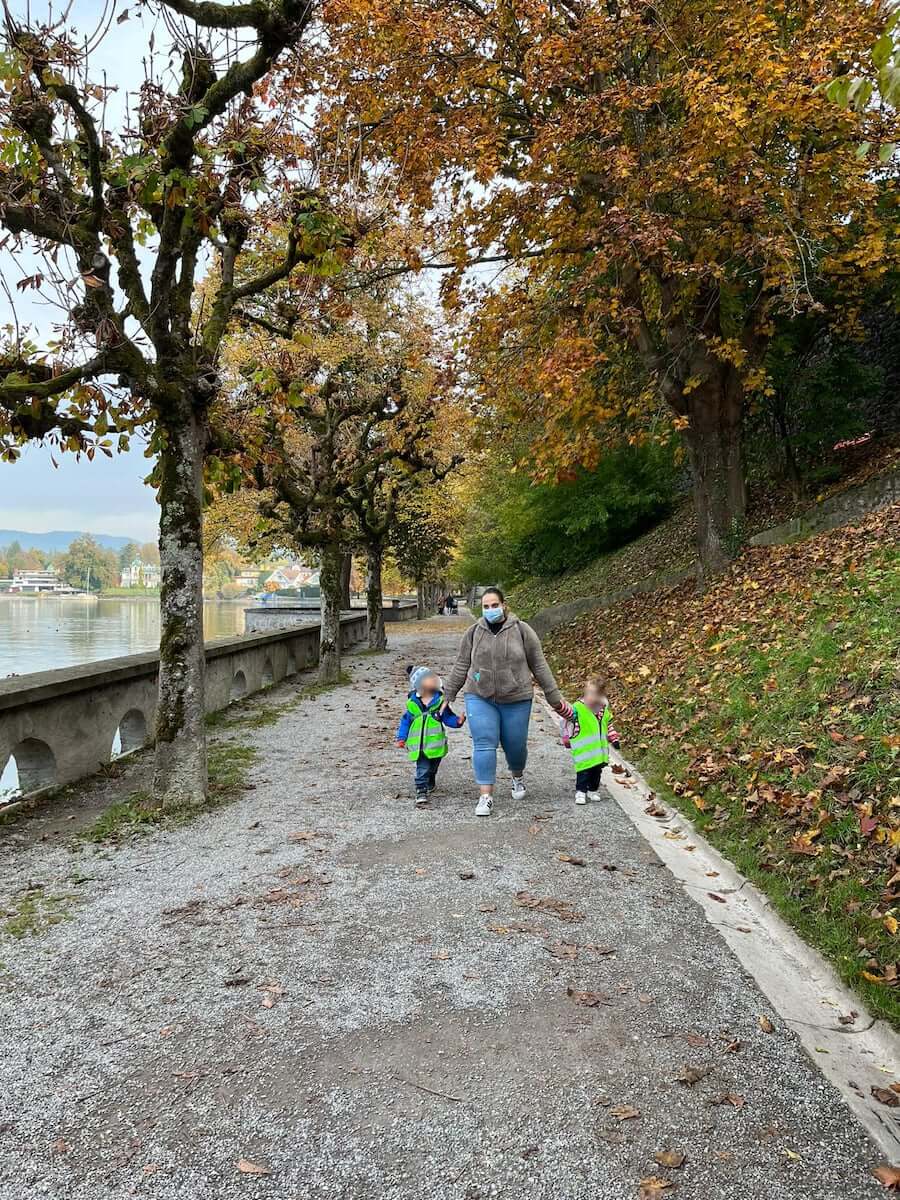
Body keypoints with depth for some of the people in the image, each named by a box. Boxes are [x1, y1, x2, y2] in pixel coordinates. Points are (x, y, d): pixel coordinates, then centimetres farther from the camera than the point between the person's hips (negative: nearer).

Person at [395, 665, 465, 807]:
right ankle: (421, 791, -9)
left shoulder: (440, 702, -2)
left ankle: (430, 785, 41)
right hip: (418, 745, -1)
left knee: (432, 769, 17)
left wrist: (458, 721, -16)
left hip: (436, 745, 2)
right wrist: (401, 738, 6)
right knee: (422, 769, -12)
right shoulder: (412, 703, -2)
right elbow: (405, 721, 8)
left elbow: (448, 718, 3)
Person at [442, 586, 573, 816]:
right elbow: (461, 666, 7)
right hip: (480, 698, 1)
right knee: (484, 744, -7)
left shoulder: (522, 630, -4)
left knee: (515, 745, 9)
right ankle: (485, 797, -1)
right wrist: (448, 696, 8)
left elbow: (539, 666, 1)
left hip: (516, 699, -1)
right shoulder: (473, 632, 0)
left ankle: (518, 777, 41)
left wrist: (554, 697, 3)